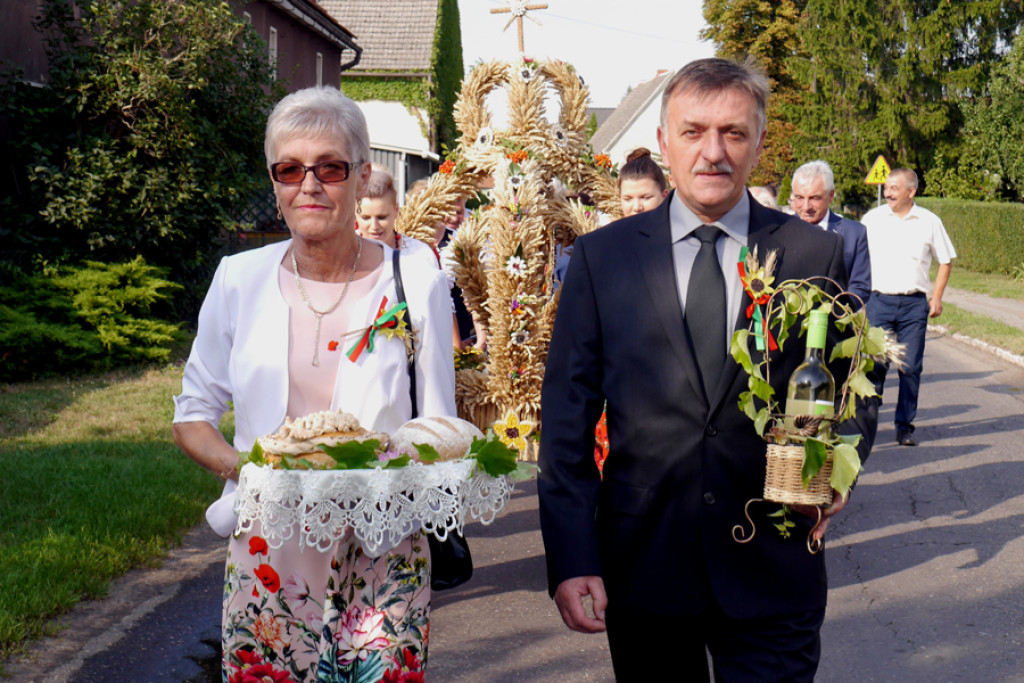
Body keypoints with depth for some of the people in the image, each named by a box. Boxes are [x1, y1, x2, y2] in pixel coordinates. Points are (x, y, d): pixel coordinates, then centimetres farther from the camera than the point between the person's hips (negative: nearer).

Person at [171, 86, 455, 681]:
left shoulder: (416, 284, -3)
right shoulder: (240, 280, 2)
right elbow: (193, 414, 10)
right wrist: (240, 467, -10)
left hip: (381, 562, -1)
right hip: (268, 558, 2)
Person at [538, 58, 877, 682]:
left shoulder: (816, 255, 1)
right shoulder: (601, 257, 0)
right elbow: (569, 412, -1)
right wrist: (571, 559, -7)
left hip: (774, 578, 0)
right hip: (641, 565, 1)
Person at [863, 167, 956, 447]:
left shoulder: (929, 222, 4)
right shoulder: (872, 219, 4)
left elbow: (946, 260, 14)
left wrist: (937, 297, 5)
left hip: (914, 303, 1)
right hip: (879, 301, 0)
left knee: (911, 368, 2)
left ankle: (905, 426, 12)